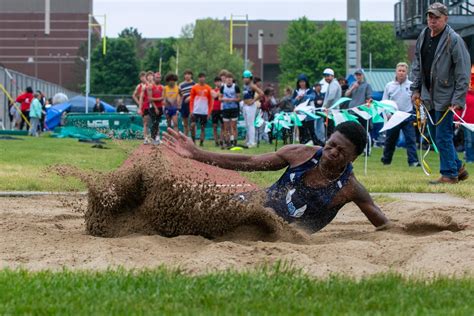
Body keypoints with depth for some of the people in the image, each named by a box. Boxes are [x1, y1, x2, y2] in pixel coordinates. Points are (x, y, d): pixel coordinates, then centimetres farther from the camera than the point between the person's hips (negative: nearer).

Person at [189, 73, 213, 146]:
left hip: (204, 112, 1)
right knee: (193, 125, -13)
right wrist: (191, 110, -4)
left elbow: (210, 101, 9)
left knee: (203, 128, 2)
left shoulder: (208, 88, 5)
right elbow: (191, 100, 5)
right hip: (195, 111, -1)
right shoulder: (194, 88, 4)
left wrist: (209, 112, 3)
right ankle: (193, 141, -2)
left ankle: (201, 143, 7)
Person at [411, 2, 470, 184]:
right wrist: (416, 89, 13)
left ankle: (449, 174, 4)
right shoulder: (423, 36, 8)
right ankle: (457, 167, 26)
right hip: (429, 96, 7)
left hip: (445, 96, -7)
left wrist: (458, 100, -17)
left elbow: (463, 72, -14)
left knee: (443, 137, -6)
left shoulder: (454, 40, -14)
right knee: (440, 136, 13)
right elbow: (417, 65, 19)